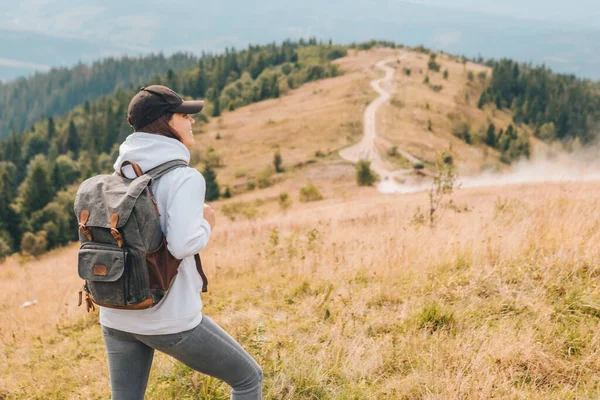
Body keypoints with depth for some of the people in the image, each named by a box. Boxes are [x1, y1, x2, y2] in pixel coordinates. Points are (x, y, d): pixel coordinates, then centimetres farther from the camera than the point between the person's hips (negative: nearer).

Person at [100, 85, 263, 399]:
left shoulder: (121, 173, 7)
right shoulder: (185, 178, -16)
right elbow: (183, 244, -28)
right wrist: (207, 223, -8)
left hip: (118, 316, 7)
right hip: (170, 319, -7)